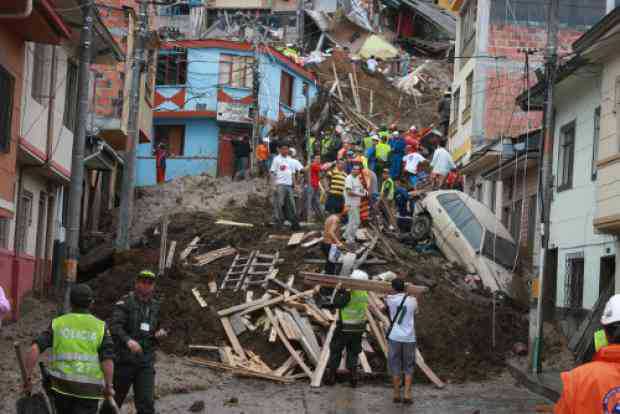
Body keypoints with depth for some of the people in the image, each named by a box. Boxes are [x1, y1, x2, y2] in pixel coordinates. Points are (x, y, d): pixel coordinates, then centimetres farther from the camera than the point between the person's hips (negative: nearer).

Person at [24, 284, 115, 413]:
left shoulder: (58, 323, 3)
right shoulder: (100, 327, -1)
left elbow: (35, 349, -9)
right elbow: (108, 360, -12)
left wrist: (27, 378, -4)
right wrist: (109, 386, 0)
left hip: (61, 385, 3)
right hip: (88, 389, -3)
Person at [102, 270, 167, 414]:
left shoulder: (155, 306, 13)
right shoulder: (125, 302, -6)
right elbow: (115, 326, -20)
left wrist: (161, 333, 4)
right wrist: (128, 340, -38)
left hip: (146, 363, 4)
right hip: (124, 360, -4)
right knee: (114, 400, 9)